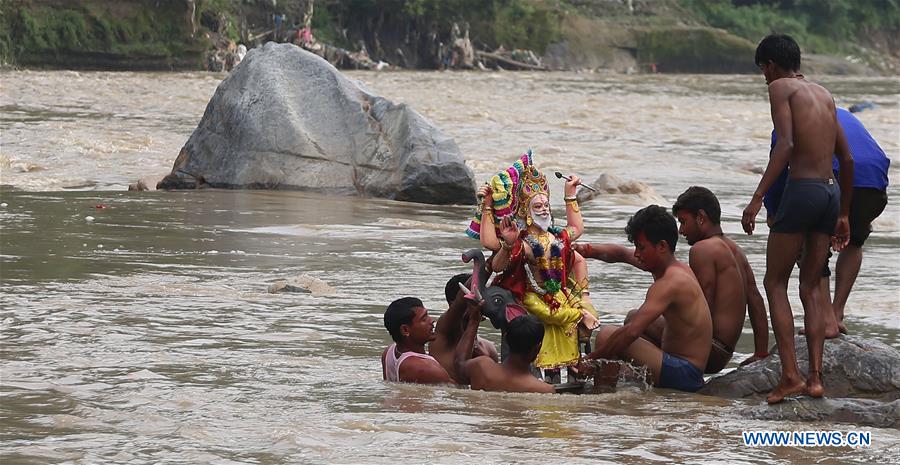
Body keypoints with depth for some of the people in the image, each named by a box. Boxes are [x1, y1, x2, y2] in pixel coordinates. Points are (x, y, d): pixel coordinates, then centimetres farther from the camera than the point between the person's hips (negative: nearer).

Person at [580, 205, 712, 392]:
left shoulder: (669, 284, -20)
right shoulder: (680, 269, 11)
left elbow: (631, 332, -30)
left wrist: (588, 361, -25)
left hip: (682, 374, -11)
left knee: (607, 334, -18)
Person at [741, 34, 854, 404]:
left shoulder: (781, 88, -1)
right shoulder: (824, 94, 20)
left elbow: (785, 145, -16)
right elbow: (847, 159, 21)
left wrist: (757, 198, -20)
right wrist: (843, 215, 28)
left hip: (801, 190, -7)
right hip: (831, 193, 7)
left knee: (775, 283, 2)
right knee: (811, 288, 11)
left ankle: (790, 374, -10)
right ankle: (816, 377, 2)